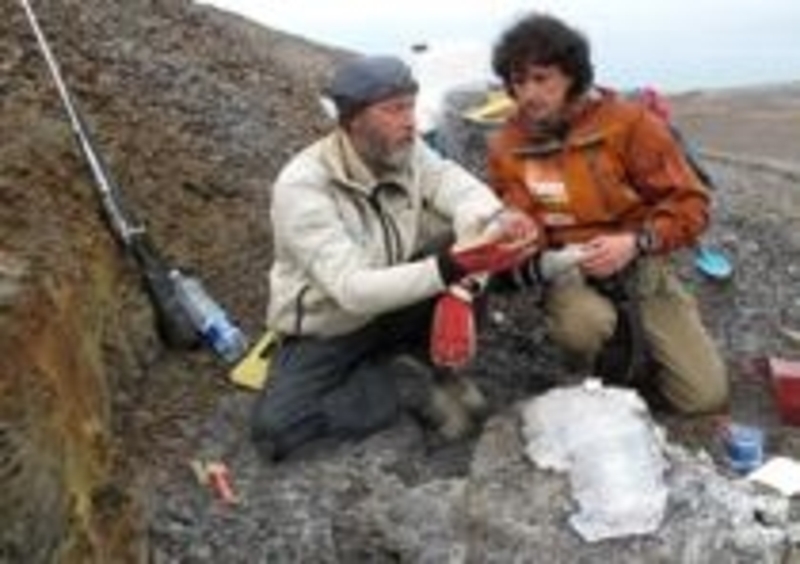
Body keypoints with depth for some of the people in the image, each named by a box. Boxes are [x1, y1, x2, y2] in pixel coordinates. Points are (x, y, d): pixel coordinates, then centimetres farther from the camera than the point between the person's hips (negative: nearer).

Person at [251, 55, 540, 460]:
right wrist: (451, 267, -48)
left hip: (399, 304, 4)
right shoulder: (301, 186, -28)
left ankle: (421, 360, -5)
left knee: (474, 263, -20)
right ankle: (409, 381, -11)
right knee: (274, 428, -28)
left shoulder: (406, 150, -9)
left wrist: (499, 224, -47)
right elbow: (351, 289, -36)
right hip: (326, 331, -3)